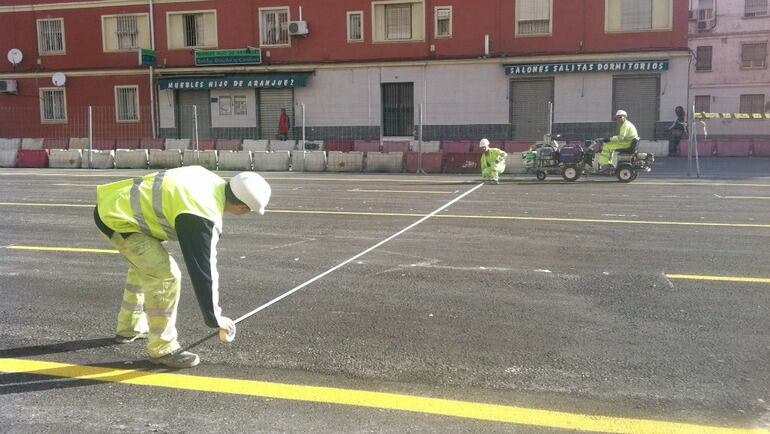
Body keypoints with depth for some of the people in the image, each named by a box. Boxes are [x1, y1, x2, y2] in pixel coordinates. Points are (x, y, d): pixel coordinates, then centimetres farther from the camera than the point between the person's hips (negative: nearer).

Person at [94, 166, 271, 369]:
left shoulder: (214, 182, -2)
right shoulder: (202, 219, -26)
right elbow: (202, 269, -21)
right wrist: (214, 318, -10)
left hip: (116, 201, 10)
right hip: (116, 218, -10)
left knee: (145, 266, 27)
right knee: (165, 276, -15)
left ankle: (129, 328, 42)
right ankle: (162, 349, -2)